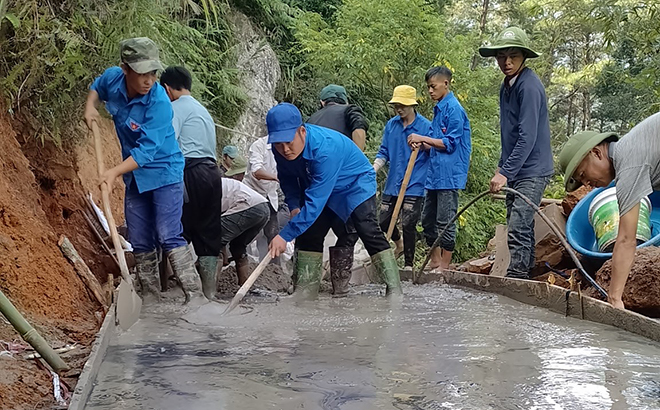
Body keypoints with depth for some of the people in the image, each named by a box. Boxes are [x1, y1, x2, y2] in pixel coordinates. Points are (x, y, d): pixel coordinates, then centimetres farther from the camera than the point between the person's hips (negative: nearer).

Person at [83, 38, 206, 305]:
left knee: (169, 237, -15)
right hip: (135, 176, 6)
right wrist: (90, 107, -2)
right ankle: (150, 298, 24)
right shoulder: (113, 78, -9)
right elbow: (97, 87, 18)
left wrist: (116, 171, -39)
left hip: (164, 173, -6)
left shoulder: (159, 102, -26)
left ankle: (195, 295, -11)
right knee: (140, 242, 11)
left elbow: (147, 150, -29)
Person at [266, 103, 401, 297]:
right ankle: (303, 294, 6)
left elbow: (315, 202, -43)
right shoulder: (281, 150, -19)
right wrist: (294, 206, -16)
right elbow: (287, 179, 3)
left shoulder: (324, 148, -41)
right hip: (320, 188, 7)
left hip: (355, 184, -7)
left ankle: (394, 289, -20)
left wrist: (285, 235, -43)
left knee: (368, 230, -22)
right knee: (308, 234, 0)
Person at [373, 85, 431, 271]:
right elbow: (384, 152, 12)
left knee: (408, 225, -7)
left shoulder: (425, 126, -6)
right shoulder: (391, 125, 8)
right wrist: (373, 169, -4)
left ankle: (408, 264, 9)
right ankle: (399, 243, 41)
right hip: (392, 184, 5)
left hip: (414, 186, -5)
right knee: (383, 222, 10)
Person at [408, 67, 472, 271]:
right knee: (428, 220, 13)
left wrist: (424, 138, -14)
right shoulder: (438, 109, 16)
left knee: (445, 221, -3)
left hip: (448, 175, -10)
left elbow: (450, 143, -16)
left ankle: (445, 264, 6)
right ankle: (435, 261, 24)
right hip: (435, 174, 10)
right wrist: (423, 144, 4)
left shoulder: (453, 109, -12)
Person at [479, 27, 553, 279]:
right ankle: (524, 278, 23)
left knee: (518, 230, -14)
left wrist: (505, 173, -24)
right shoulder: (506, 87, 13)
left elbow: (527, 138, -23)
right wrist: (501, 167, 21)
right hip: (515, 171, 10)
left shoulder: (529, 86, -17)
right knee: (522, 229, 15)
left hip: (532, 171, -10)